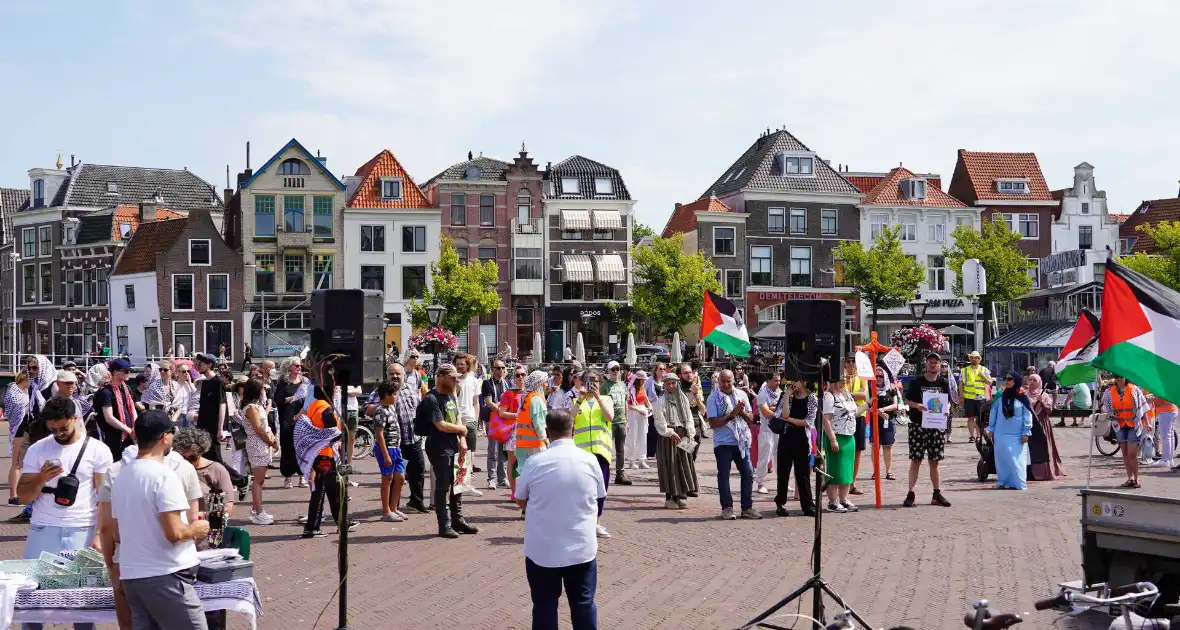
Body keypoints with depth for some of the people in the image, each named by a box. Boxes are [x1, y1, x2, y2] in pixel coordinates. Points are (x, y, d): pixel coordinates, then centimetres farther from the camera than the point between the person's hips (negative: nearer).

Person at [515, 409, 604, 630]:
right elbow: (599, 498, 7)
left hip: (542, 549, -1)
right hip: (581, 547, 1)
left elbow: (520, 501, 3)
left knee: (544, 605, 10)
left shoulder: (534, 462, -11)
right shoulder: (590, 460, -6)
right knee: (583, 604, 12)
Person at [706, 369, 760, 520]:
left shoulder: (741, 394, 7)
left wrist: (742, 411, -10)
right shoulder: (713, 398, -5)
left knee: (748, 474, 2)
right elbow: (713, 423, -12)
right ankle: (727, 508, 9)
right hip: (723, 443, -3)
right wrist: (732, 414, -18)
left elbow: (751, 419, 10)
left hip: (742, 441, 4)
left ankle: (747, 507, 11)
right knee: (723, 475, 1)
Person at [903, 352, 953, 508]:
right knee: (916, 459, -3)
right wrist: (917, 405, -20)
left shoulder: (944, 383, 8)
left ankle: (937, 494, 15)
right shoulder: (917, 382, 0)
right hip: (918, 425, -3)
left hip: (937, 426, 3)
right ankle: (911, 494, -2)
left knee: (934, 461, 9)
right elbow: (907, 401, 0)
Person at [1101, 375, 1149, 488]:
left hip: (1133, 425, -4)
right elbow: (1106, 409, 13)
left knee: (1132, 454, -9)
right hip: (1120, 426, 4)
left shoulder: (1134, 389, -2)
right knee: (1125, 454, 6)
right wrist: (1110, 416, -7)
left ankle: (1136, 478, 4)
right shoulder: (1110, 392, 6)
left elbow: (1143, 407, 0)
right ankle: (1130, 478, 13)